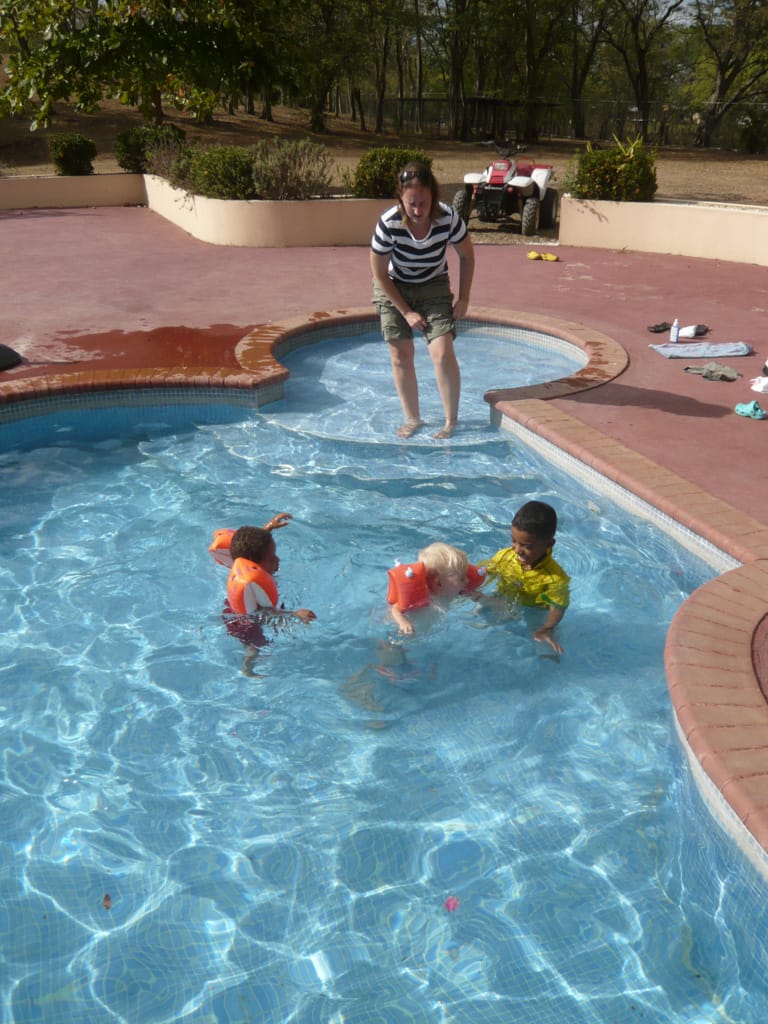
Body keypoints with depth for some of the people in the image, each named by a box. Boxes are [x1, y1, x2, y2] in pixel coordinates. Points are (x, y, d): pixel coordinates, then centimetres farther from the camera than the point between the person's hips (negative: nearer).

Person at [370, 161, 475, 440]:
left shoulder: (448, 218, -25)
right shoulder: (388, 223, -28)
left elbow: (467, 256, -5)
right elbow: (379, 274, -15)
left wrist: (464, 298, -6)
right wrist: (406, 312, -13)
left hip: (434, 287, 0)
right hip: (393, 289, 0)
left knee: (443, 353, -14)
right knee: (401, 355, -1)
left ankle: (452, 420, 2)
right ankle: (413, 419, 15)